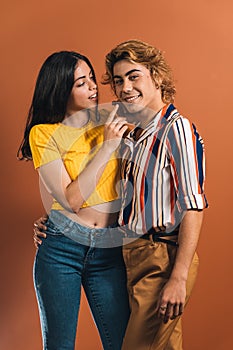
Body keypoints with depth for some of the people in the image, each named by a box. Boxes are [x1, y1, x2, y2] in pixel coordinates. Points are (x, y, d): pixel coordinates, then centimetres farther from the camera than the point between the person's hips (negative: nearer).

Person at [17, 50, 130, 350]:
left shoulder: (110, 121, 5)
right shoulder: (43, 133, -5)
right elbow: (71, 199, -14)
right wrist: (106, 147, -15)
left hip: (109, 250, 2)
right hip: (61, 247, -2)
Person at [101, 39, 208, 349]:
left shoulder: (176, 128, -12)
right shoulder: (133, 137, 14)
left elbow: (193, 206, -18)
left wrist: (179, 278, -23)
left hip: (163, 258, -8)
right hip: (134, 254, 8)